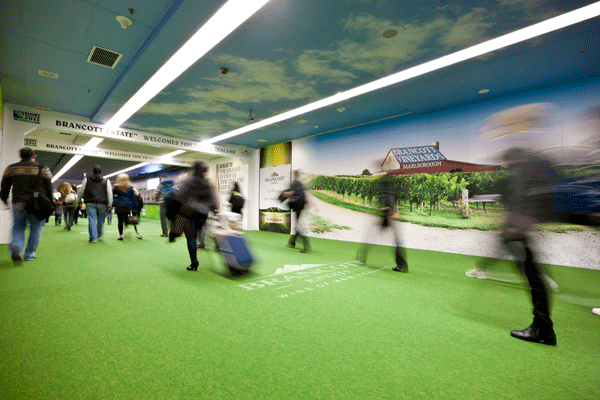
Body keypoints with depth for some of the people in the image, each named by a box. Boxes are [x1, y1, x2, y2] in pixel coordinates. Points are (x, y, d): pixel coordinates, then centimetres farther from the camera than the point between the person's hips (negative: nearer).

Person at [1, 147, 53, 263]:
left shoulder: (11, 168, 7)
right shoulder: (42, 169, 1)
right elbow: (49, 188, 0)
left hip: (18, 203, 2)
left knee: (18, 227, 16)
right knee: (36, 229, 9)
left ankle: (16, 247, -10)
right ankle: (29, 254, 14)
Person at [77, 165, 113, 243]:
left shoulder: (86, 180, 8)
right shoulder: (106, 181, 8)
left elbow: (81, 191, 11)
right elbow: (110, 193, 4)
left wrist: (78, 201, 24)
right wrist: (109, 204, 7)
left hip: (90, 203, -1)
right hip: (102, 203, 1)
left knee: (92, 220, -2)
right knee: (101, 220, 12)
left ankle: (93, 237, -6)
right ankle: (99, 235, 24)